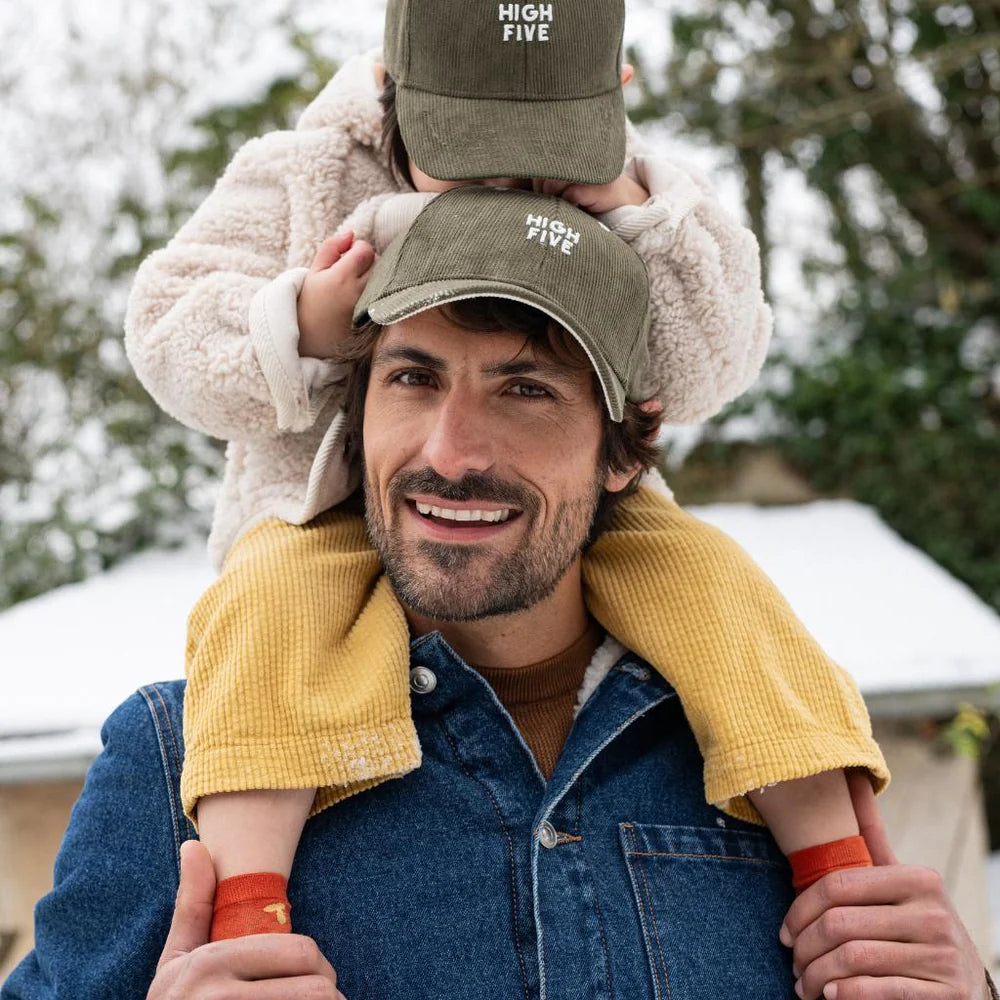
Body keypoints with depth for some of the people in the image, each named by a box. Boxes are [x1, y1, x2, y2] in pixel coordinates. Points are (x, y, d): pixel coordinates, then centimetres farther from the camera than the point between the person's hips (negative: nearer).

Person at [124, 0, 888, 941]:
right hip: (335, 519, -1)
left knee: (708, 576, -22)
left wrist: (643, 217, -22)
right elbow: (169, 331, -6)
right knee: (269, 604, -33)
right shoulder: (305, 179, -6)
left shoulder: (614, 194, -2)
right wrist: (298, 327, -26)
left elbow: (706, 369, -8)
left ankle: (836, 869, -16)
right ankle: (244, 916, -39)